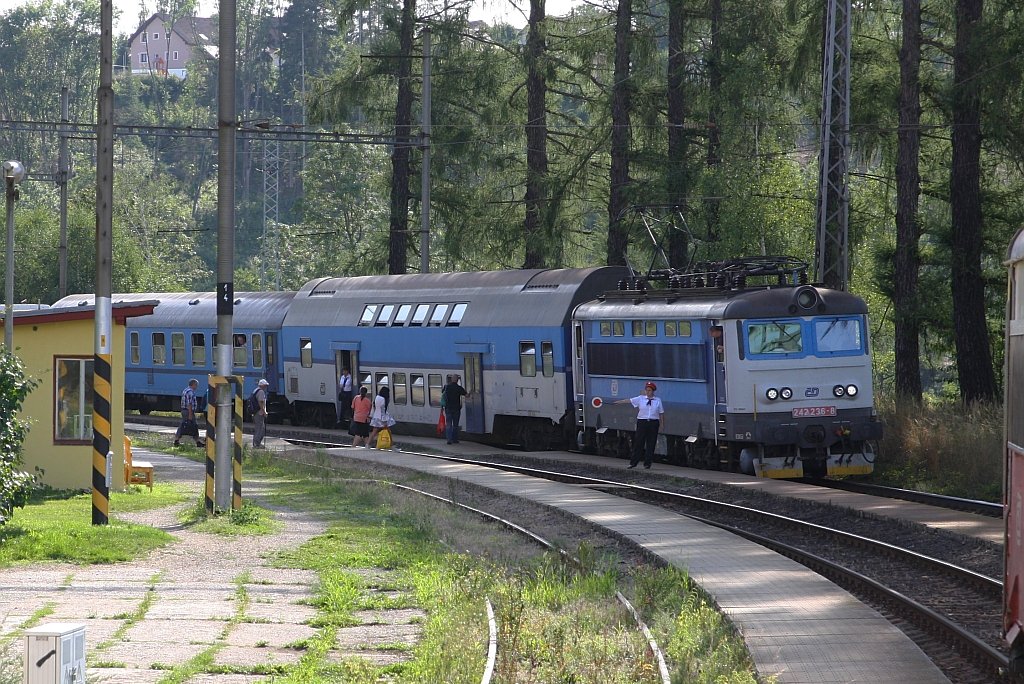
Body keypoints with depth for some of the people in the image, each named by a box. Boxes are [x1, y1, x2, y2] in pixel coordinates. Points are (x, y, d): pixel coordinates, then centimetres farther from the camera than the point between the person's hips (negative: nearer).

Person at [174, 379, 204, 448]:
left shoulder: (185, 390, 16)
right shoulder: (190, 392, -17)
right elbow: (189, 404, -22)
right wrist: (190, 414, -22)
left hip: (184, 411, 10)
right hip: (189, 411, -10)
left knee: (182, 426, 9)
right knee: (193, 427, -2)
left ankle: (176, 441, 7)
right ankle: (198, 442, 4)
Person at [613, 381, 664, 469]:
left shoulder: (658, 401, 7)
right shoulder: (640, 399, 5)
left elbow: (661, 413, 9)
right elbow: (629, 401, 1)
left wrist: (662, 424, 6)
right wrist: (618, 402, -4)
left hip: (653, 423, 1)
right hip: (642, 422, -1)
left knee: (651, 443, 3)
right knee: (639, 442, -3)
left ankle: (647, 463, 11)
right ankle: (633, 463, 0)